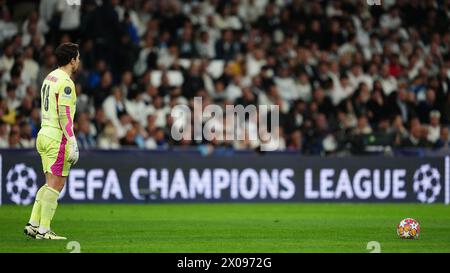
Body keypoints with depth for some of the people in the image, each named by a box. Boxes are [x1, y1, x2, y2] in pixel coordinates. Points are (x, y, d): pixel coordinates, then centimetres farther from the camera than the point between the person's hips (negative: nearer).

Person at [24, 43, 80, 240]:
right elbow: (64, 115, -19)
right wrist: (72, 144, -19)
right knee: (55, 185, -5)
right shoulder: (65, 82, -14)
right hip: (58, 138, -9)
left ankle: (33, 224, 11)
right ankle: (43, 230, -4)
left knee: (51, 184, 15)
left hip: (44, 134, 9)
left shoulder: (49, 78, 15)